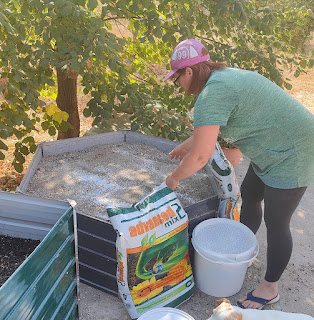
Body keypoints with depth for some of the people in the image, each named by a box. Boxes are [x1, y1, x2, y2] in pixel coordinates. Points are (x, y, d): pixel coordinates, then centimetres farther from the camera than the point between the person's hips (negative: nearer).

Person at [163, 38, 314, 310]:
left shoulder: (212, 94, -25)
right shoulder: (222, 76, 7)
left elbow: (200, 156, -28)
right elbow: (209, 124, 24)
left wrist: (174, 178, -11)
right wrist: (186, 144, 30)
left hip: (292, 155, -10)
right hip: (273, 148, 10)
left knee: (276, 224, 3)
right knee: (249, 196, 22)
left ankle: (270, 288, 23)